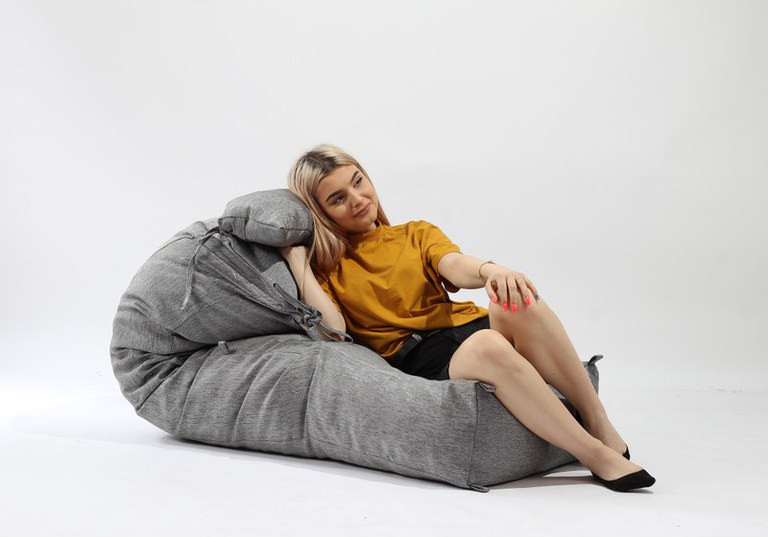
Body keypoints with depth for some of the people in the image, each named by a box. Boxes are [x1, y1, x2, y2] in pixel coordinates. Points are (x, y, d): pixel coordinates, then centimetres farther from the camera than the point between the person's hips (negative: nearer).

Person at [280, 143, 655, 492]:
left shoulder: (416, 234, 21)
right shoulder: (323, 267, 13)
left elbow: (454, 266, -3)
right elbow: (333, 329, -7)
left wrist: (489, 270, -27)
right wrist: (296, 258, -2)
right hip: (417, 365, -3)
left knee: (519, 300, -31)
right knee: (486, 346, -36)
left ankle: (603, 428, -21)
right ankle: (596, 457, -28)